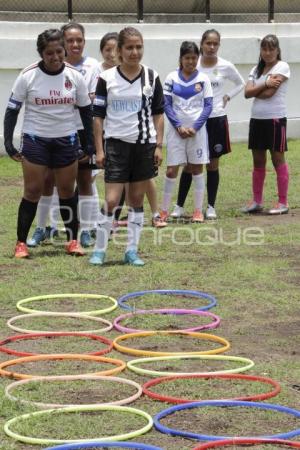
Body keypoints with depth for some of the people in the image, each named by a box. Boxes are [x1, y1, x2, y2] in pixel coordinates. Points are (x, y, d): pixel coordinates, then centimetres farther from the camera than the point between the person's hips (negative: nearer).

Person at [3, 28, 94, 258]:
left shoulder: (74, 76, -3)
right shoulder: (28, 76, -10)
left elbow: (86, 110, 7)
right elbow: (12, 110, -3)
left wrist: (90, 142, 4)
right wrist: (8, 142, -8)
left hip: (67, 140, 2)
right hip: (35, 140, -2)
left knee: (67, 191, 8)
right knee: (32, 191, -2)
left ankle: (73, 240, 19)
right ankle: (21, 243, 6)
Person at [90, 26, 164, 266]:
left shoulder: (151, 77, 2)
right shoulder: (107, 78, -4)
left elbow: (158, 113, 7)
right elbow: (98, 116, 0)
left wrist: (159, 146, 0)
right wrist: (99, 150, -4)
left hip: (145, 144, 2)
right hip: (117, 144, -2)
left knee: (137, 200, 7)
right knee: (111, 200, -7)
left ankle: (132, 251, 16)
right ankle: (99, 250, 6)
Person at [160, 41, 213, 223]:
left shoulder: (203, 79, 1)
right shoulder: (172, 78, 1)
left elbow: (208, 106, 0)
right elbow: (167, 104, 0)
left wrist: (195, 127, -10)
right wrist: (178, 126, -10)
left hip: (197, 129, 0)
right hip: (176, 129, 0)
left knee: (197, 168, 5)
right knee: (172, 169, -1)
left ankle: (198, 210, 11)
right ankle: (164, 210, 6)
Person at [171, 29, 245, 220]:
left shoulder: (226, 66, -2)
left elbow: (240, 84, 15)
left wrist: (227, 97, 3)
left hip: (217, 119, 0)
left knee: (213, 164, 7)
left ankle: (211, 207, 15)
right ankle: (179, 206, 10)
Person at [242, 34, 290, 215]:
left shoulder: (282, 67, -6)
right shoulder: (257, 69, 13)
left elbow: (269, 93, -17)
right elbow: (247, 93, -1)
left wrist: (256, 90, 0)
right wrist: (265, 84, -13)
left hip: (275, 119, -6)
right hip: (257, 119, 6)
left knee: (278, 159, -1)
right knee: (258, 161, 10)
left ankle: (283, 203, 4)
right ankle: (257, 201, 18)